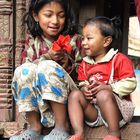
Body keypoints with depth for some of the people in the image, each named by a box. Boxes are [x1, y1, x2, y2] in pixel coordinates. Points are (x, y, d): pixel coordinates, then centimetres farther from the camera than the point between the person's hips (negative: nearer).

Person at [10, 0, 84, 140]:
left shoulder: (73, 39, 1)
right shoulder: (32, 40, 4)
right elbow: (26, 66, -5)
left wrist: (68, 63, -17)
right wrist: (47, 57, -21)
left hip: (67, 95, -2)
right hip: (37, 98, 2)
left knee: (48, 67, -30)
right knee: (23, 70, -26)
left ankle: (62, 125, -24)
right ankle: (34, 126, -19)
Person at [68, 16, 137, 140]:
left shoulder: (119, 60, -7)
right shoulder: (84, 64, 12)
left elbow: (130, 83, -16)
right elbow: (82, 84, 14)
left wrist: (107, 87, -23)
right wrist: (84, 90, -11)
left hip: (117, 109, -6)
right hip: (93, 109, 6)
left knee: (103, 95, -34)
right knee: (75, 95, -15)